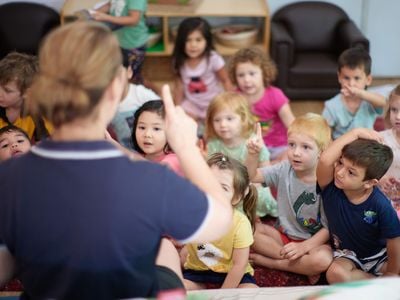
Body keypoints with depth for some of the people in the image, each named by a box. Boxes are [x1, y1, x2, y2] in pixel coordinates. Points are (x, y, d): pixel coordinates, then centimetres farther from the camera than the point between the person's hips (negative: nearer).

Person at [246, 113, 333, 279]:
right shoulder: (284, 170, -4)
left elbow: (328, 227, -15)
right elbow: (252, 176, -7)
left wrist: (303, 247, -26)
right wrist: (253, 154, -25)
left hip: (313, 240, -4)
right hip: (283, 234, 4)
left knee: (323, 259, -35)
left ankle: (269, 261, -16)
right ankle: (302, 265, -15)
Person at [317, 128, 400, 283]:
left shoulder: (381, 205, -24)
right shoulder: (331, 188, -20)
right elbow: (325, 160, -41)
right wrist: (355, 132, -36)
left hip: (378, 255, -1)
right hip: (346, 255, 2)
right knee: (335, 273, -32)